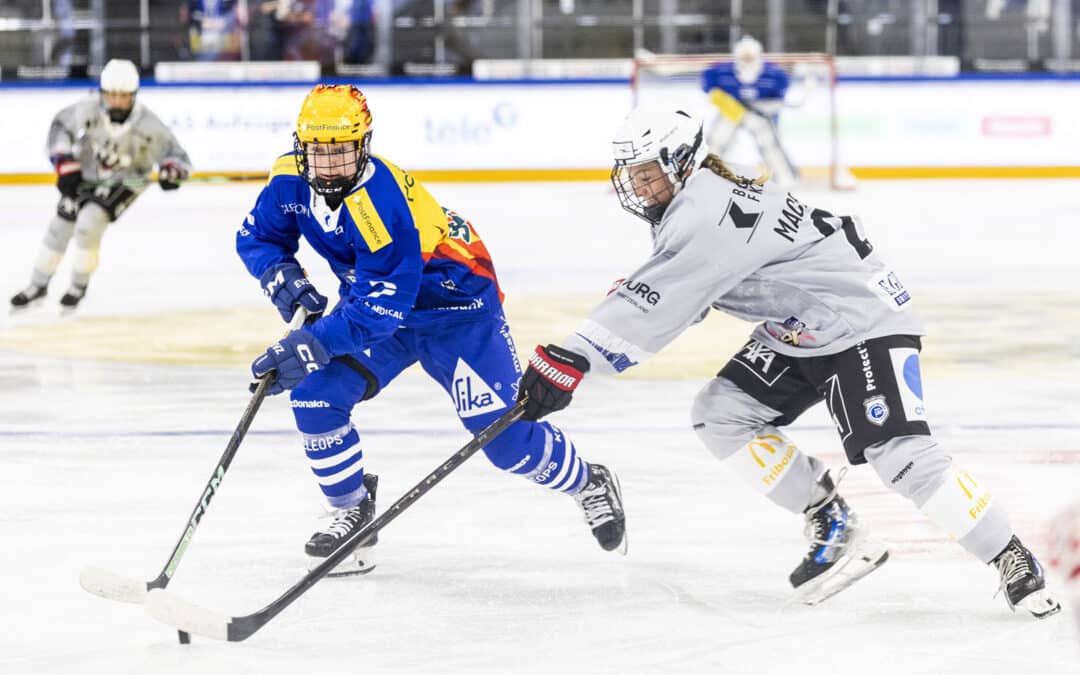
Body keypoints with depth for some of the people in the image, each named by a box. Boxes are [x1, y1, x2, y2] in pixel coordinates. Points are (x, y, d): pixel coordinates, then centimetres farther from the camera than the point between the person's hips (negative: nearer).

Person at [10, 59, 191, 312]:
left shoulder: (147, 125, -32)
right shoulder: (87, 110, -27)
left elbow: (176, 155, -23)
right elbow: (60, 125, -7)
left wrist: (172, 171, -45)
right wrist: (65, 163, -13)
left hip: (125, 180, -3)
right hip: (87, 174, 3)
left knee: (89, 222, -22)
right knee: (60, 226, 4)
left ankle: (79, 285, 2)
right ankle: (38, 286, 26)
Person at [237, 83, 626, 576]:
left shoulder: (383, 203, -36)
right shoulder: (291, 181, -15)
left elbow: (381, 307, -37)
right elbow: (256, 236, 2)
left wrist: (315, 344, -45)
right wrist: (282, 276, -19)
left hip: (454, 302, -7)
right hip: (371, 295, 7)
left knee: (505, 438, -9)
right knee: (315, 396, -13)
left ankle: (589, 485, 20)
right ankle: (352, 512, 7)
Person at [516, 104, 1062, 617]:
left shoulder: (709, 214, -27)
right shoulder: (686, 203, 5)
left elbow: (660, 302, -36)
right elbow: (671, 290, 22)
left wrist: (570, 360, -40)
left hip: (865, 321, -11)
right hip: (797, 331, 11)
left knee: (902, 457, -22)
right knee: (720, 414, -3)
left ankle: (1014, 563, -8)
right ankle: (837, 533, 3)